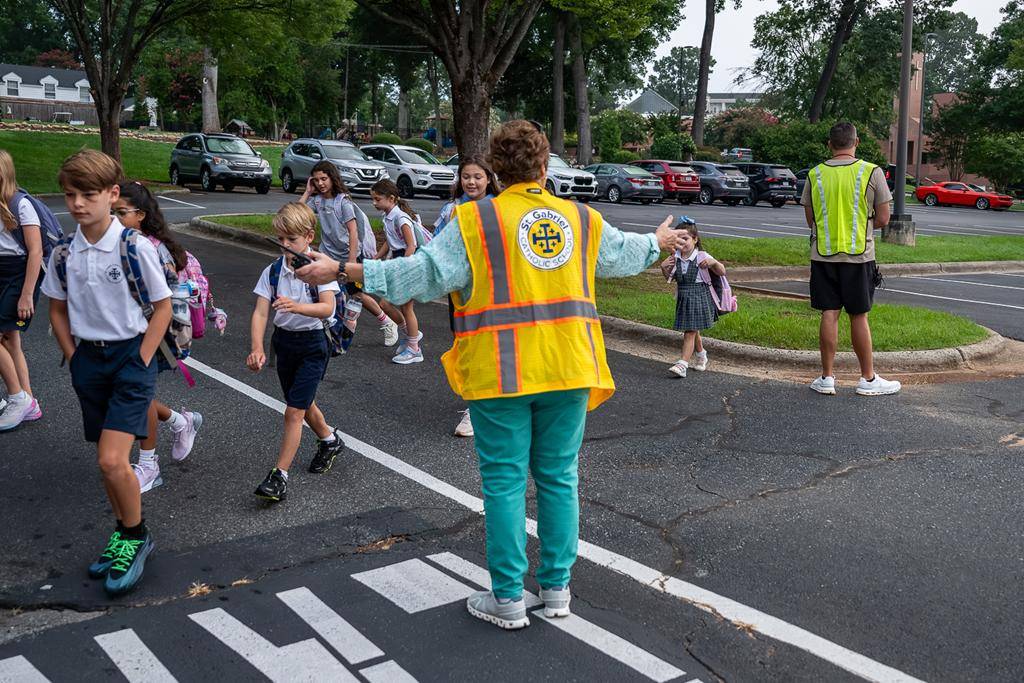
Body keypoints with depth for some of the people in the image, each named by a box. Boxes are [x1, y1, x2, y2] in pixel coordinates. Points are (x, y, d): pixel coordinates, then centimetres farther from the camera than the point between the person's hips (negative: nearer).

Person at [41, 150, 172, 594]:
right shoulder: (63, 253, 1)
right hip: (88, 358, 5)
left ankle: (136, 536, 9)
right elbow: (58, 310, 14)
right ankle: (124, 533, 31)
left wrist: (141, 362, -10)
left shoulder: (135, 248, -13)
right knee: (107, 461, 13)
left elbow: (162, 307, -7)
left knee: (112, 460, -14)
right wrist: (73, 358, 5)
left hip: (130, 356, -5)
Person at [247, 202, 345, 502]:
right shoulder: (273, 271, -4)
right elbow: (260, 312, -11)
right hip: (283, 341, 5)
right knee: (303, 403, 21)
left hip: (312, 344, -5)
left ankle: (279, 476, -1)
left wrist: (296, 306, -43)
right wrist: (257, 348, -26)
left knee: (294, 411, -8)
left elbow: (327, 308, -25)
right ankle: (330, 440, 47)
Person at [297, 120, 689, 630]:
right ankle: (557, 589, 24)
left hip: (501, 373, -4)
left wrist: (343, 271, -4)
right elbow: (624, 255, 26)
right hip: (568, 369, 4)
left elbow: (423, 274, -11)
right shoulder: (582, 219, 9)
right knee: (559, 478, 14)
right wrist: (658, 241, 48)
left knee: (505, 483, 6)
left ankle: (508, 600, 14)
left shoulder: (474, 220, -5)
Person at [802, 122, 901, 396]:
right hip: (858, 255, -2)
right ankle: (868, 379, 15)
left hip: (823, 255, 2)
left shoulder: (815, 175, 1)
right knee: (859, 316, 5)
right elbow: (883, 218, -3)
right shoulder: (871, 172, -6)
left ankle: (827, 378, 11)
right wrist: (862, 225, 13)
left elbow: (810, 219, 7)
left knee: (829, 315, 6)